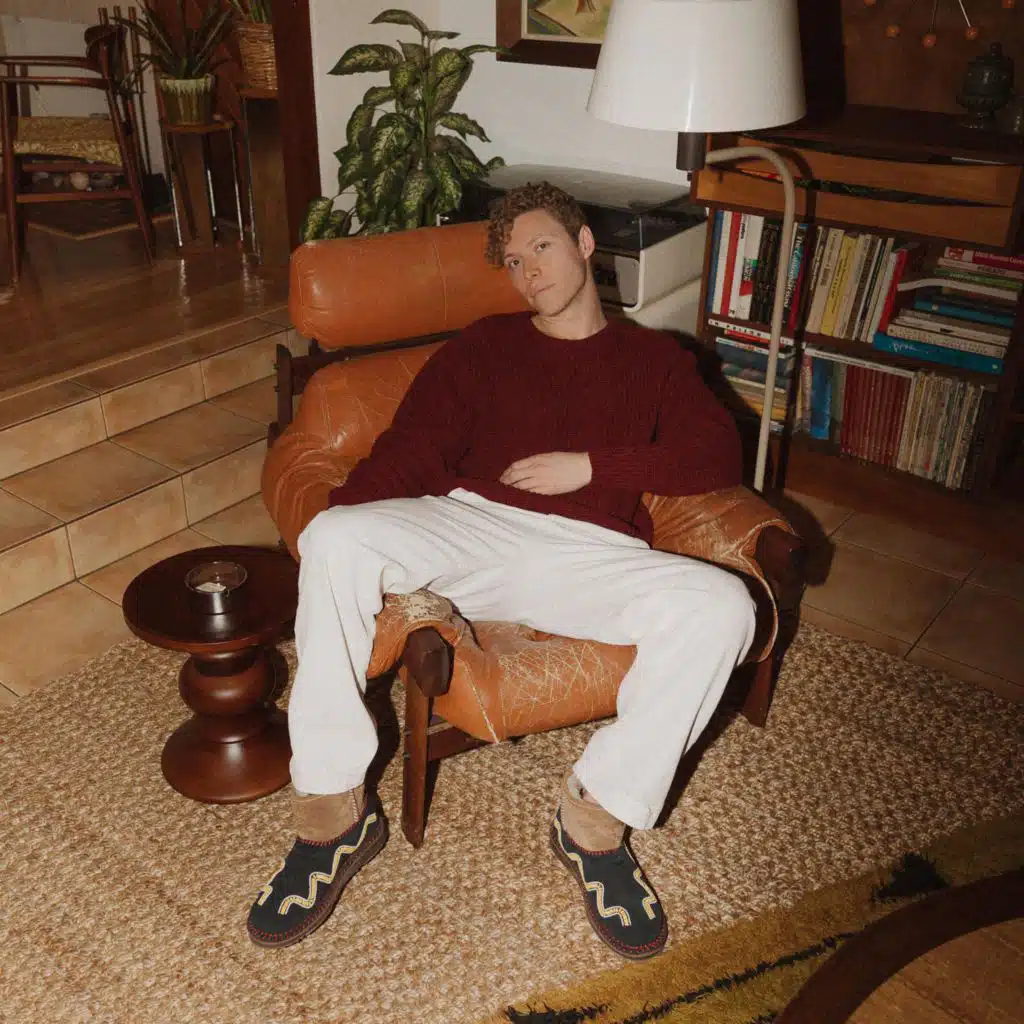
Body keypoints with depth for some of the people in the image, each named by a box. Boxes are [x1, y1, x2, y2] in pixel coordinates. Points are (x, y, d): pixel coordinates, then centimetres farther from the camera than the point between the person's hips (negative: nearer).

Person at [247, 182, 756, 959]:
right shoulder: (484, 346, 25)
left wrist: (591, 466, -4)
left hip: (588, 554, 0)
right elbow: (413, 449, 11)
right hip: (469, 526, 1)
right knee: (337, 538, -28)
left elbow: (717, 457, 7)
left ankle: (597, 813, -13)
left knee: (722, 605, -29)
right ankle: (334, 810, -17)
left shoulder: (654, 359, 23)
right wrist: (339, 527, -8)